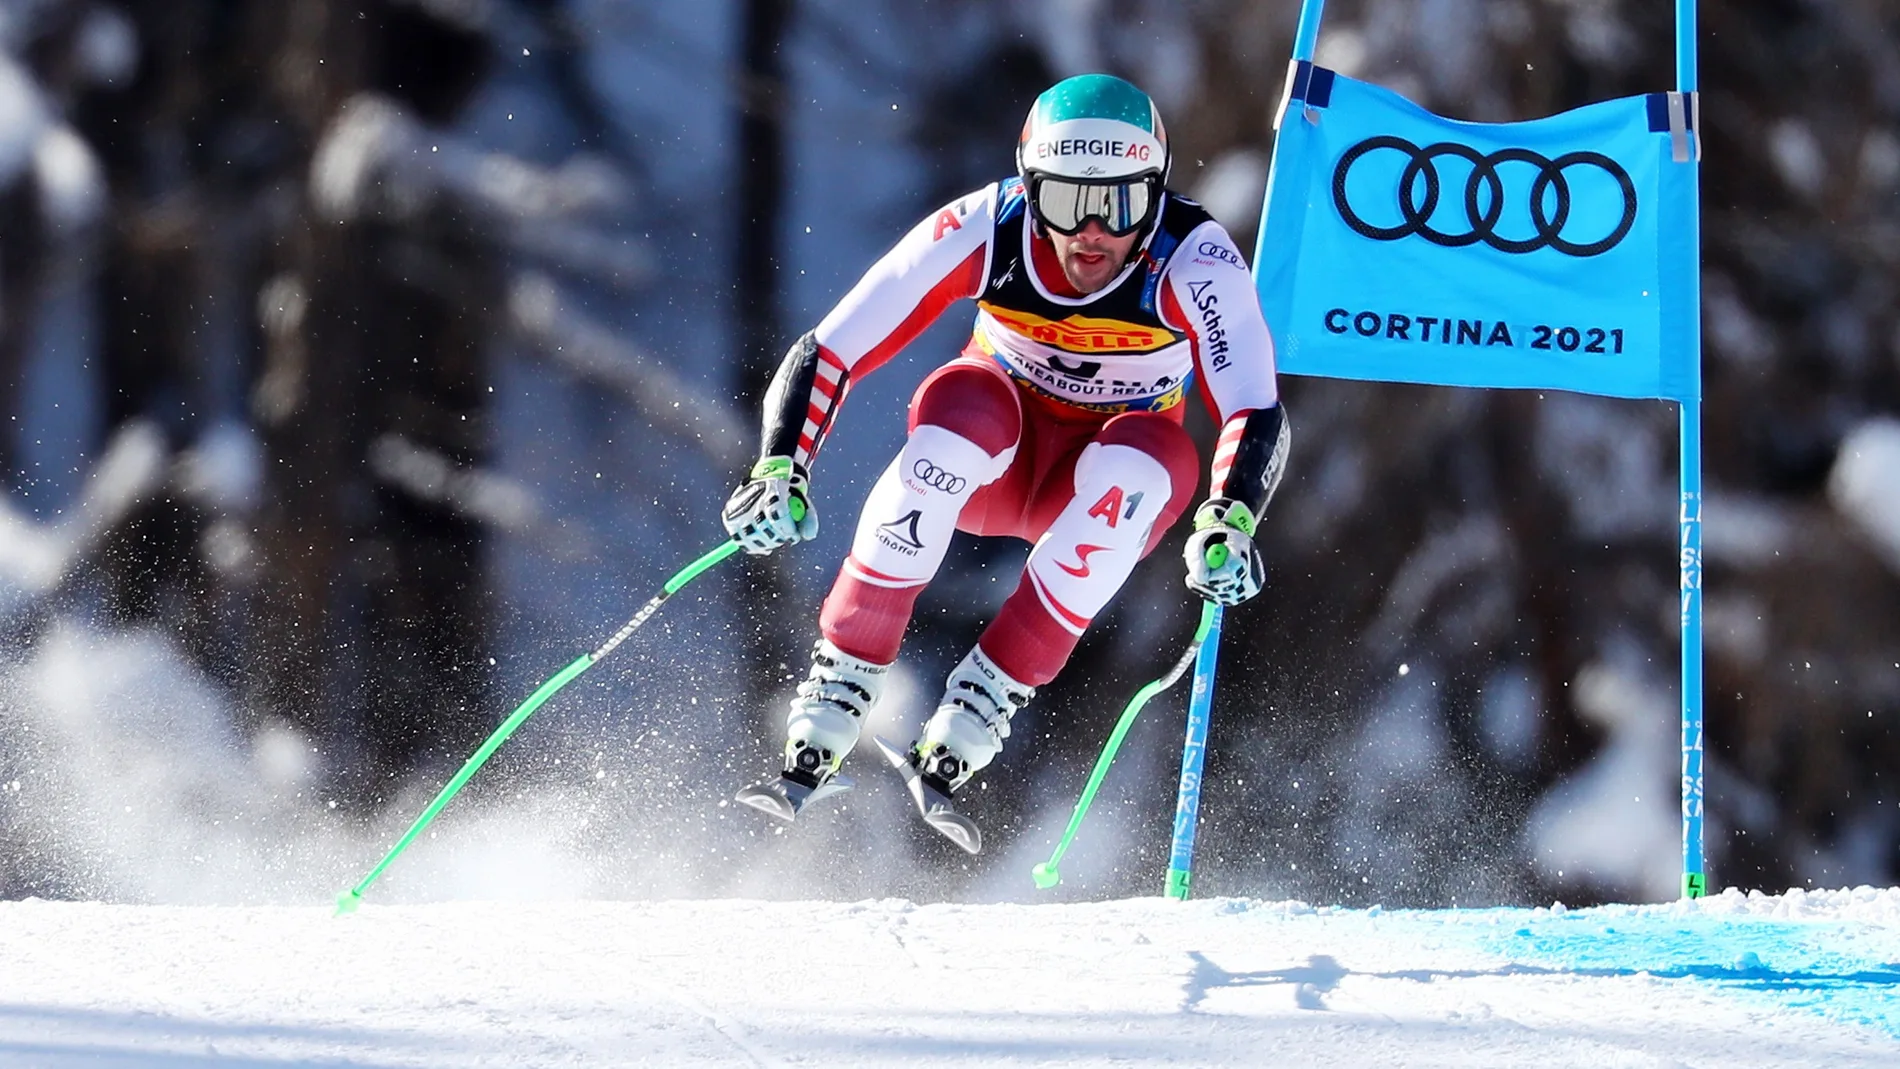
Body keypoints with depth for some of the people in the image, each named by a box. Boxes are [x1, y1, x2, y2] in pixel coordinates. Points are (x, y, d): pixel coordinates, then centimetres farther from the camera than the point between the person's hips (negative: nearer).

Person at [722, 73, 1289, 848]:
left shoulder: (1194, 261, -26)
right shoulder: (982, 232, -23)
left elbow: (1258, 415, -35)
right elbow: (825, 356, -22)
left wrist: (1227, 526, -54)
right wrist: (780, 472, -39)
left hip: (1110, 494, 0)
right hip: (995, 460, 0)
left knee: (1153, 456, -34)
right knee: (959, 400, -34)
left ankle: (973, 721, -32)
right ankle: (829, 710, -31)